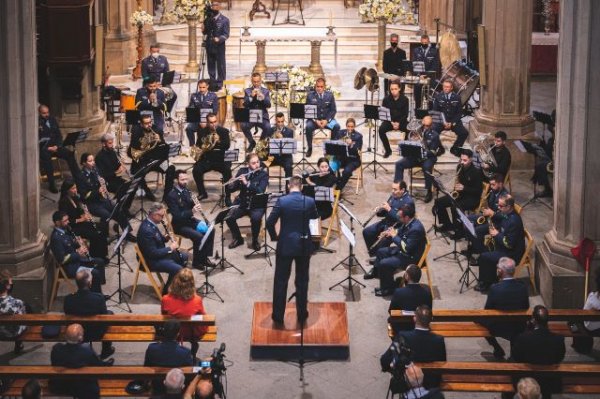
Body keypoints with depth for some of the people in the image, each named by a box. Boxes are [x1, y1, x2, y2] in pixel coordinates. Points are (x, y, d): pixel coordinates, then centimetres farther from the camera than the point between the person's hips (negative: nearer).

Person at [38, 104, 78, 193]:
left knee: (70, 154, -19)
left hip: (54, 146, 5)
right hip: (42, 147, -5)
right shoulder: (37, 123, -4)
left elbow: (59, 135, 16)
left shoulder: (52, 120, 14)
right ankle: (51, 185, -32)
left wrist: (57, 145, -2)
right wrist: (48, 148, -15)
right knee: (46, 157, -37)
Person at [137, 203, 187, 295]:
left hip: (158, 253, 11)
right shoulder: (146, 230, -31)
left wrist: (166, 238, -4)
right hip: (151, 260, -11)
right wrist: (170, 248, -20)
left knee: (184, 256, 17)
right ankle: (166, 292, -3)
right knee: (177, 269, -24)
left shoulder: (151, 223, 0)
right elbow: (153, 253, -29)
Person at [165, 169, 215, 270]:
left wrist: (196, 206, -12)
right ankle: (197, 262, -8)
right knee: (198, 236, -26)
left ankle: (205, 258, 3)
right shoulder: (171, 196, -20)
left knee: (210, 230, -6)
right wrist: (192, 211, -35)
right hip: (179, 225, -8)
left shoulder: (186, 191, 4)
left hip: (190, 220, 8)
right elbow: (177, 216, -25)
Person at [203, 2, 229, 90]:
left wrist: (219, 39, -26)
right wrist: (204, 30, -11)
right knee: (211, 66, 10)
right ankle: (213, 83, 20)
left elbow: (226, 34, -9)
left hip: (219, 47, -4)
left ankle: (219, 84, 8)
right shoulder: (208, 19, 9)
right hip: (209, 46, 4)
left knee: (220, 66, 1)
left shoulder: (224, 20, -4)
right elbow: (205, 32, 12)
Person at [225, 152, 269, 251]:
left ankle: (255, 240, -6)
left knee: (256, 218, -34)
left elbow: (260, 191, -21)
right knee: (229, 216, -22)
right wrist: (228, 186, -21)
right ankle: (238, 238, 4)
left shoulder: (264, 174, -8)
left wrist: (247, 183, -32)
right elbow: (233, 188, 3)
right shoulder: (242, 171, 2)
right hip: (242, 202, 3)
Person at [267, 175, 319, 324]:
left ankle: (278, 316, 10)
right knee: (302, 281, 13)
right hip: (304, 246, 2)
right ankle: (302, 314, 19)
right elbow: (315, 216, 14)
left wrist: (274, 237, 5)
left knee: (280, 281, 8)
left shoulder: (282, 201, -13)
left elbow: (270, 222, -11)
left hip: (285, 245, -2)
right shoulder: (309, 201, -7)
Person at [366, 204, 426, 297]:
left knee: (384, 263, -19)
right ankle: (375, 272, 46)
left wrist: (394, 236, -25)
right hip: (403, 250, 10)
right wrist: (391, 232, -6)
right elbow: (400, 232, 16)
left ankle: (388, 289, -1)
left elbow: (406, 248, -33)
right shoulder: (408, 223, -4)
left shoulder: (416, 229, -33)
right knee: (381, 251, 21)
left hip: (411, 258, -10)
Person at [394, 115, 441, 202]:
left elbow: (434, 152, -10)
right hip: (414, 156, 4)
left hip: (428, 157, -4)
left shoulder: (434, 135, -3)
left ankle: (429, 192, -24)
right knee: (399, 164, -17)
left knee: (426, 167, -38)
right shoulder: (416, 131, 6)